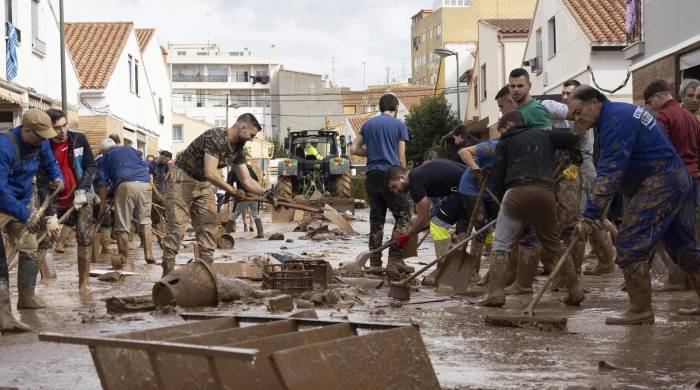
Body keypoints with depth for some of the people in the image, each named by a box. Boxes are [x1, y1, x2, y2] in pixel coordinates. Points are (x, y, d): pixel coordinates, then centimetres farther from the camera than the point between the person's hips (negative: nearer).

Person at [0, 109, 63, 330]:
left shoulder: (41, 143, -5)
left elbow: (50, 163, 17)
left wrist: (57, 178, -7)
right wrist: (25, 215, -32)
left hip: (21, 204, 8)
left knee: (30, 251, 12)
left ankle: (26, 297, 30)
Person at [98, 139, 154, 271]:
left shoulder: (105, 158, 20)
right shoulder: (130, 149, 31)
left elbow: (104, 184, 13)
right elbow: (146, 168, 26)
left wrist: (102, 204, 18)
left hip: (125, 185, -3)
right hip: (145, 182, 4)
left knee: (122, 225, 3)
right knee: (145, 221, 17)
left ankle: (125, 262, 3)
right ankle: (149, 254, 7)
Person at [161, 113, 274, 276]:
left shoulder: (238, 149, 1)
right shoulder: (215, 136, -25)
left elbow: (246, 180, 5)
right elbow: (210, 173, -32)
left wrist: (265, 193, -11)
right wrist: (233, 191, -27)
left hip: (204, 184, 8)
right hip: (182, 180, -8)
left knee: (208, 228, 1)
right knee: (177, 228, -10)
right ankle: (167, 274, -8)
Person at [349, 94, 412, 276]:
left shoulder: (368, 124, 13)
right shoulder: (399, 125, 2)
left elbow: (354, 149, 11)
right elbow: (401, 158, 0)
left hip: (372, 176, 5)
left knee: (376, 219, 10)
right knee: (403, 215, -1)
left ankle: (374, 263, 10)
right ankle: (395, 260, -12)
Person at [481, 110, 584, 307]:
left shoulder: (505, 143, 16)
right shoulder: (544, 134, 25)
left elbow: (498, 175, 9)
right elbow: (573, 139, 20)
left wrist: (502, 197, 18)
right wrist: (577, 162, 25)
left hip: (517, 191, -3)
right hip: (545, 192, 3)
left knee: (501, 245, 4)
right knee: (553, 244, 18)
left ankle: (496, 293, -8)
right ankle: (575, 291, 15)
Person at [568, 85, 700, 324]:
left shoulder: (615, 119, -15)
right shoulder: (623, 111, 18)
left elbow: (609, 173, -24)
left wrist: (591, 213, -27)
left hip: (658, 185, -11)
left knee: (630, 245, -9)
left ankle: (640, 310, -5)